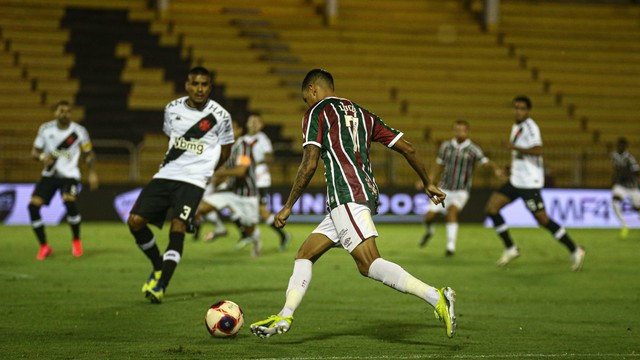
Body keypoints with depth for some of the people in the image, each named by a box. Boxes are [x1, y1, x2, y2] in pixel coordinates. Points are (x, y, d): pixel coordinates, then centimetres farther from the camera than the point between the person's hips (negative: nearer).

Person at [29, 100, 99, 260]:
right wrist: (42, 157, -17)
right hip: (50, 174, 3)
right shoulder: (45, 129, 1)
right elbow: (35, 151, 6)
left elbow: (88, 154, 7)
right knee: (33, 205, -15)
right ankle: (44, 246, 3)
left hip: (69, 174, -3)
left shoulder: (79, 131, -3)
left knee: (69, 200, -31)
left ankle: (76, 241, -5)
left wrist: (92, 173, -5)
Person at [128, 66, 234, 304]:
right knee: (135, 221, -6)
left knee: (178, 228, -20)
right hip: (165, 176, 4)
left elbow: (225, 151, 10)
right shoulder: (172, 109, 5)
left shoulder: (220, 116, -5)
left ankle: (161, 285, -17)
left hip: (193, 181, -4)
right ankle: (159, 267, 17)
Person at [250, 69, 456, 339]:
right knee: (305, 254, 16)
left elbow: (310, 164, -7)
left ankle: (436, 297, -31)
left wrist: (288, 207, -2)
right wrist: (427, 184, 30)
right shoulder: (362, 114, 24)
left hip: (346, 196, -9)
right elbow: (407, 148, 19)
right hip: (367, 193, 9)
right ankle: (284, 317, 11)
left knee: (369, 264, -19)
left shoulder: (317, 112, 4)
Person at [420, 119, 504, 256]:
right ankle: (430, 231, 36)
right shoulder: (446, 146, 4)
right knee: (429, 216, -2)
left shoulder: (473, 149, -6)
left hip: (461, 192, -3)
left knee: (452, 210, -30)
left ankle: (451, 247, -26)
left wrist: (496, 169, -38)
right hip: (444, 189, 3)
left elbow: (485, 161, -18)